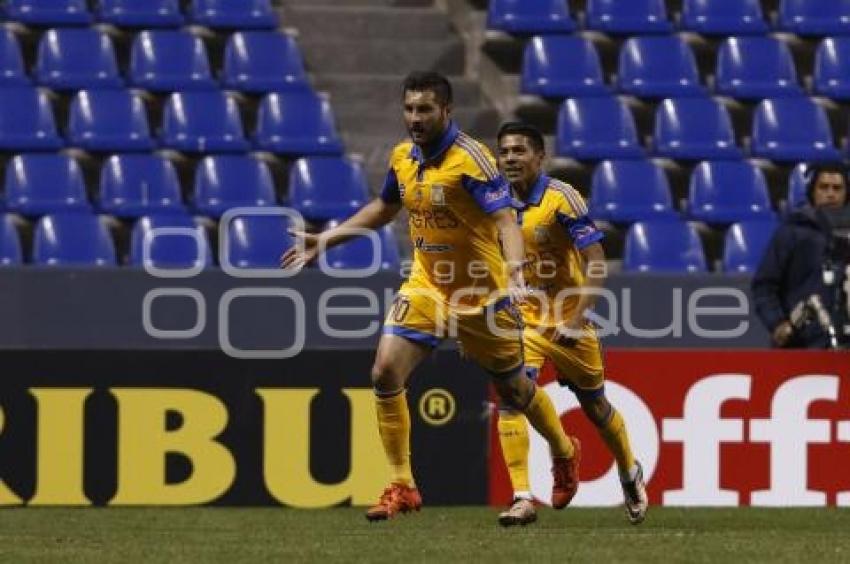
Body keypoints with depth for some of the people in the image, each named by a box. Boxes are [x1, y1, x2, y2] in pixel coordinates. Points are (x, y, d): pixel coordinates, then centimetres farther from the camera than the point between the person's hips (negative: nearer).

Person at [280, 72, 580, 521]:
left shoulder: (471, 159, -20)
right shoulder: (402, 158, 0)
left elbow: (505, 220, -28)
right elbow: (383, 209, 20)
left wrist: (514, 268, -47)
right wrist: (324, 240, 19)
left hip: (481, 294, -5)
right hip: (426, 287, 5)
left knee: (513, 388, 11)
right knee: (386, 372, -13)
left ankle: (564, 454, 41)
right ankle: (402, 488, -4)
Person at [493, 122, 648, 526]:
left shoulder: (561, 198, -17)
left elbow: (596, 262, -20)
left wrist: (577, 319, -27)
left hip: (566, 321, -3)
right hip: (522, 317, 3)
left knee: (595, 406, 13)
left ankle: (630, 474, 42)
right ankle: (522, 498, -20)